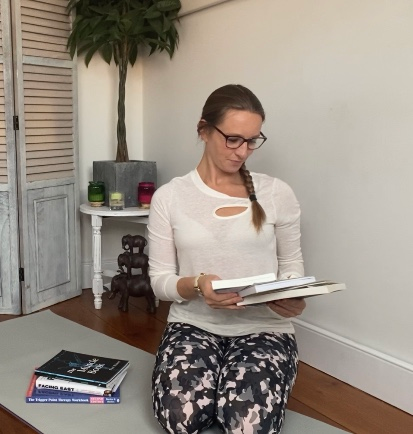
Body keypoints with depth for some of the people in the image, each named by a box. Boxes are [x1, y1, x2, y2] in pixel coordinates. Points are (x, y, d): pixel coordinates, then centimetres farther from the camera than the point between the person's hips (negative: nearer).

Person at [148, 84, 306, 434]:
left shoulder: (278, 194, -2)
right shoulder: (169, 197, -2)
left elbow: (292, 267, 7)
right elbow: (160, 281, 0)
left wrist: (292, 299, -17)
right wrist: (196, 285, -22)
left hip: (263, 329, 0)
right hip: (193, 325, 1)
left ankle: (231, 391, 11)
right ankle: (216, 387, 11)